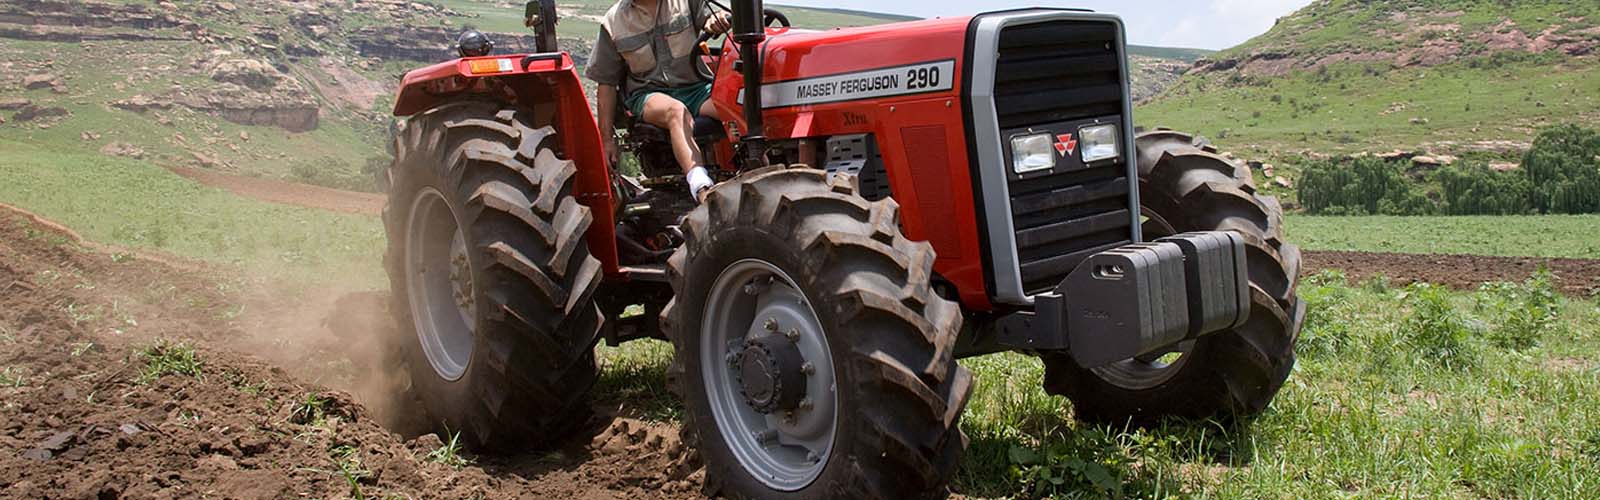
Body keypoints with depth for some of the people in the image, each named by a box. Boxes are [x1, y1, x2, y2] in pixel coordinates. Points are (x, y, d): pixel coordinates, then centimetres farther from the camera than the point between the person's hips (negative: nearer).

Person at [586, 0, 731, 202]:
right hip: (648, 93, -2)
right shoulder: (614, 22, 6)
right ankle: (702, 190, -56)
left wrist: (714, 21, -31)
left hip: (696, 86, 2)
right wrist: (607, 138, 4)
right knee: (677, 112, -37)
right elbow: (606, 83, 8)